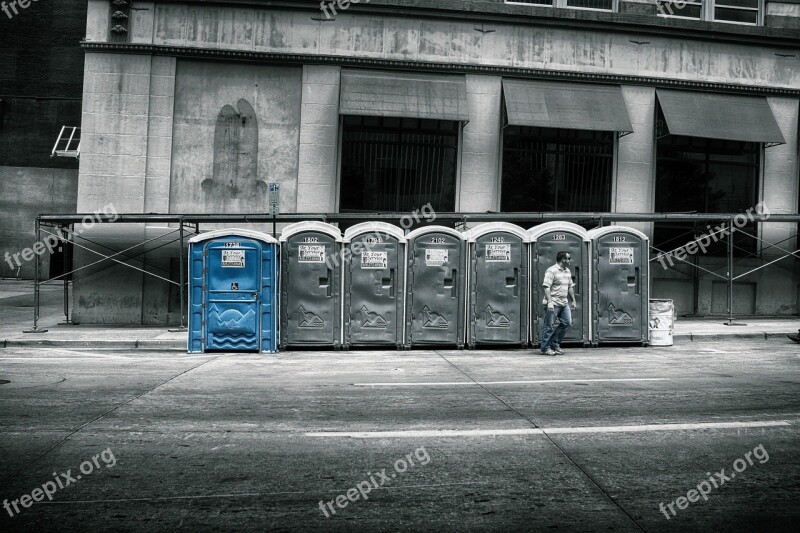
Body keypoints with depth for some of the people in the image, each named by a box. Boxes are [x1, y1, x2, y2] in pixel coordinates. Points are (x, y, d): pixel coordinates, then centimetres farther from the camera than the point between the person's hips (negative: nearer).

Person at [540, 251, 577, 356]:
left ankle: (555, 344, 20)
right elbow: (546, 287, -18)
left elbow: (570, 287, 24)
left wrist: (573, 300, 19)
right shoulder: (551, 271, -12)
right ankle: (545, 348, 9)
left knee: (567, 322, 7)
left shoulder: (568, 271, 15)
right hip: (553, 304, -8)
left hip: (563, 303, 9)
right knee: (548, 326, -1)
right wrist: (549, 302, -25)